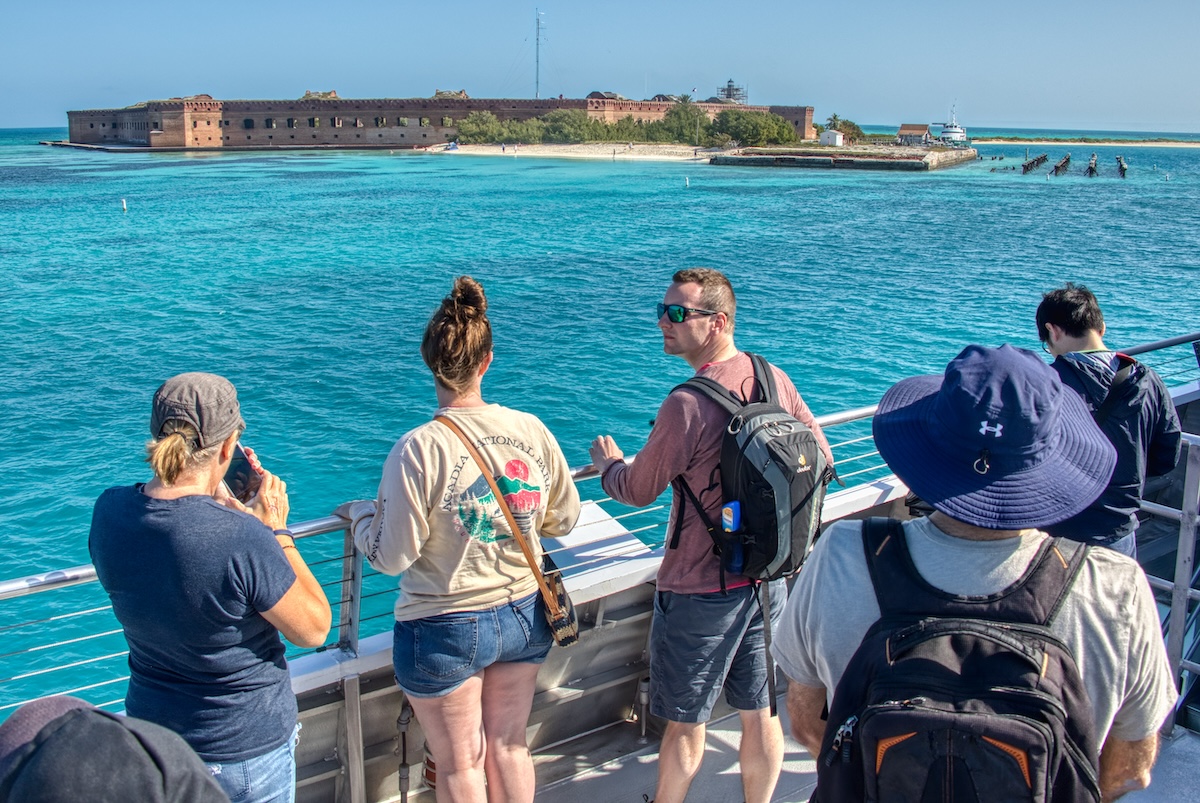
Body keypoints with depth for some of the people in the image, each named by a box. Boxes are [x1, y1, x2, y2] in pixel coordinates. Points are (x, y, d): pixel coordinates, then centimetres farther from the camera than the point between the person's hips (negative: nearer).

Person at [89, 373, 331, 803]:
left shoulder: (108, 511, -13)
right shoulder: (243, 539, -32)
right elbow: (314, 630, -18)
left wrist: (215, 502, 7)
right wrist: (276, 531, -14)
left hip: (152, 733, 5)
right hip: (244, 751, -5)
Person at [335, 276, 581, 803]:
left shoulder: (418, 449, -23)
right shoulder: (531, 430, -10)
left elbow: (392, 557, -17)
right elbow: (563, 520, 2)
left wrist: (359, 513, 2)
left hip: (445, 633, -4)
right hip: (524, 616, 4)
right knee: (509, 747, 24)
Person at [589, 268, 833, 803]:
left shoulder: (688, 404, -24)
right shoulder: (773, 378, -3)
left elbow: (637, 491, -11)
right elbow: (821, 461, 8)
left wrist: (607, 462, 11)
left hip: (701, 592, -7)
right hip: (770, 578, 7)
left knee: (685, 723, 11)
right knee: (760, 713, 19)